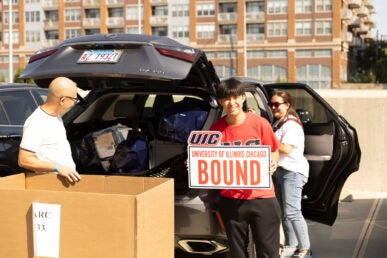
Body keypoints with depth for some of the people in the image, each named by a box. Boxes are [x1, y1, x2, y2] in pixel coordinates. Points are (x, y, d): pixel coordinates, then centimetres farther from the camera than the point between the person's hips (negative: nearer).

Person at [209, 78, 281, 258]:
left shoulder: (260, 123, -5)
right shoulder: (216, 129, -1)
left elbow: (274, 152, 6)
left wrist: (272, 163, -15)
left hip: (262, 197, -2)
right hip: (231, 199, 2)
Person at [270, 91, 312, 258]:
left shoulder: (291, 124, -12)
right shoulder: (277, 123, 16)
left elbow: (286, 148, -21)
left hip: (292, 172, -9)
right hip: (278, 171, 9)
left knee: (292, 212, -13)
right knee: (284, 212, 12)